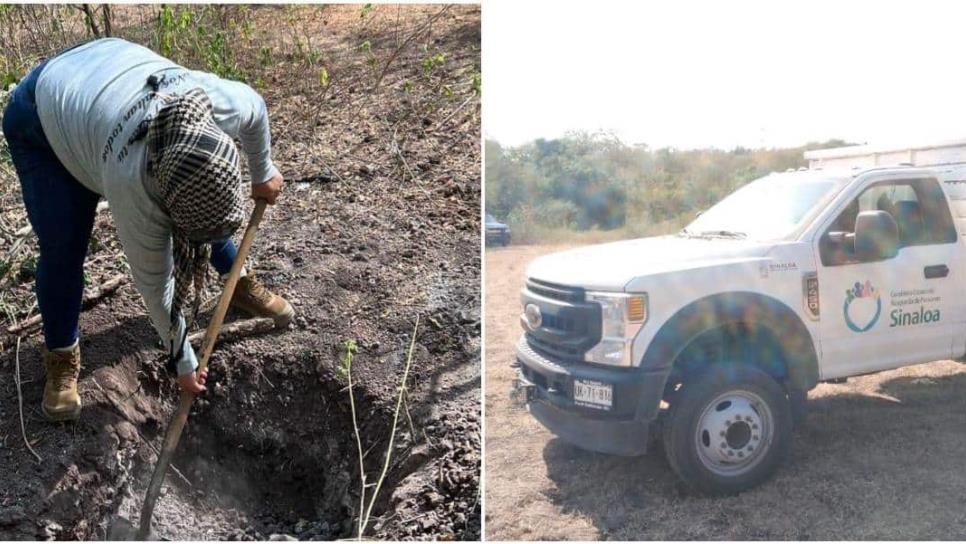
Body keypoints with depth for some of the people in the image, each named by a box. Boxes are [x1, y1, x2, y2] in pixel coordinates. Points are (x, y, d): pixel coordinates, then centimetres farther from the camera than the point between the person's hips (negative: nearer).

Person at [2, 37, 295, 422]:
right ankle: (62, 359, 8)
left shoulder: (224, 103, -35)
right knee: (62, 249, -13)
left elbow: (255, 110, -8)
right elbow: (154, 282, -28)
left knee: (207, 204, 3)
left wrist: (263, 173, 6)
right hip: (41, 117, -5)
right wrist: (182, 362, -16)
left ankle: (239, 284, 26)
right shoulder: (132, 181, -41)